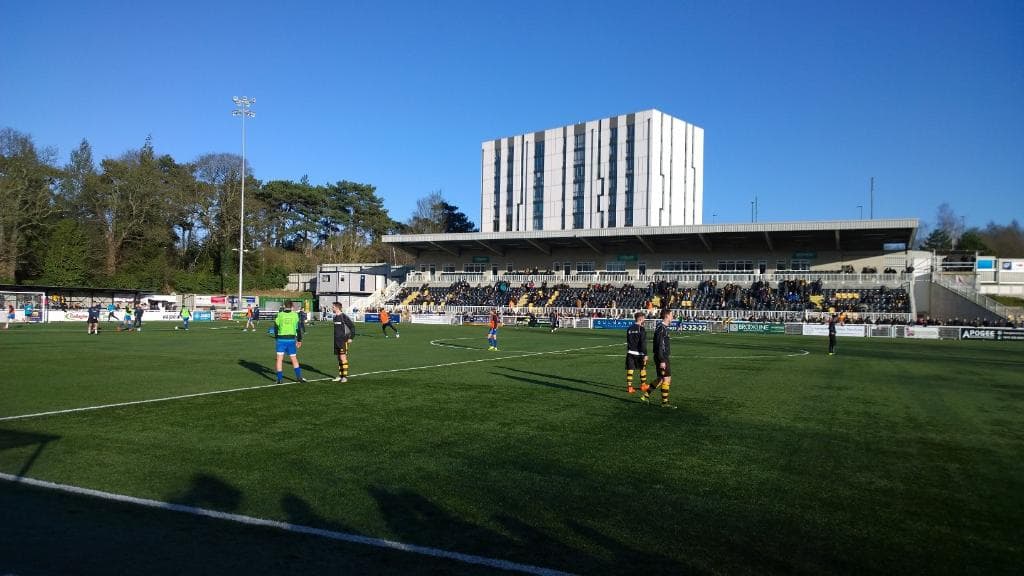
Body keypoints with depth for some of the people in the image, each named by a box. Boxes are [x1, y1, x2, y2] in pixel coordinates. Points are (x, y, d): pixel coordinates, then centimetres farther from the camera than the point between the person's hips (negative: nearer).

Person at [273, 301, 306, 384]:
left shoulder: (279, 315, -2)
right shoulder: (295, 315, 0)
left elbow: (276, 328, 4)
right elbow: (299, 328, 2)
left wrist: (276, 338, 18)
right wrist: (299, 340, 10)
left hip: (281, 339, -1)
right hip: (291, 339, 1)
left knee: (279, 359, 5)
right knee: (294, 359, 12)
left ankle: (280, 378, 2)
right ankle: (299, 376, 10)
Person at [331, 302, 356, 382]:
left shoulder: (344, 317, -11)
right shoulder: (334, 317, 10)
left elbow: (352, 326, -10)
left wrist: (351, 338, -11)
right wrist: (333, 338, 18)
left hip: (343, 341, -7)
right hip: (336, 341, 7)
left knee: (343, 358, -8)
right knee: (339, 359, 11)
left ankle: (345, 376, -4)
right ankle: (340, 376, 16)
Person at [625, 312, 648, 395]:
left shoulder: (629, 329, 8)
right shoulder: (641, 329, -11)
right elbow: (643, 343, -15)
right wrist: (645, 354, -14)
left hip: (630, 352, 5)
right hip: (639, 353, -5)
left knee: (630, 369, 3)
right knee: (643, 369, 13)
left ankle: (629, 387, 1)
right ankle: (643, 385, 23)